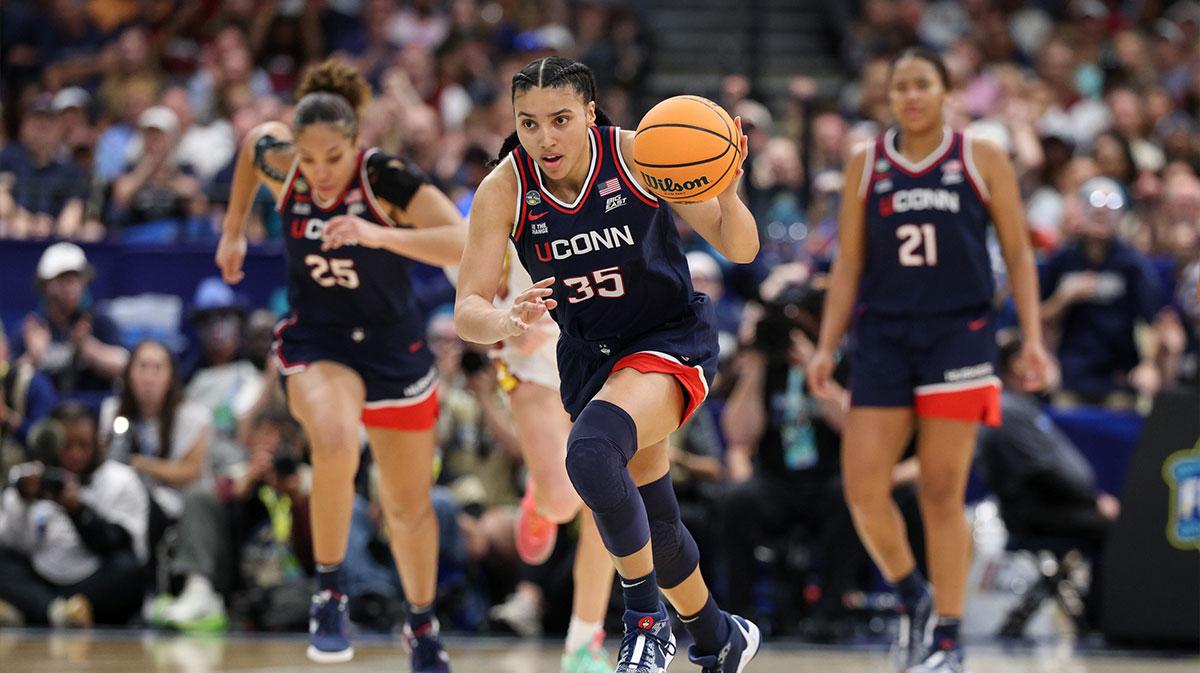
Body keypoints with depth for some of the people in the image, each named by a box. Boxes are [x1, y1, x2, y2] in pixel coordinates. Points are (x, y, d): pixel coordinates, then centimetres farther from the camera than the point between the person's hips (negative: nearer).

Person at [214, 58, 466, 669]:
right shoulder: (280, 164, -14)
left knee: (409, 508, 13)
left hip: (394, 346, 0)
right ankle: (328, 594, -17)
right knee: (335, 442, -34)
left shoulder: (387, 178, -24)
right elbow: (257, 138, 12)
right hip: (316, 341, 0)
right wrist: (234, 229, 16)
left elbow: (467, 244, -34)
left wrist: (380, 234, -46)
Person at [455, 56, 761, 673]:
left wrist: (725, 192, -38)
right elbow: (467, 312, -18)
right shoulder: (504, 191, -15)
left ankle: (646, 619, -15)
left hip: (672, 340, -4)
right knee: (651, 520, 17)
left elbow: (739, 251, -16)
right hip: (589, 357, 4)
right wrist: (508, 320, -41)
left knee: (591, 452, -33)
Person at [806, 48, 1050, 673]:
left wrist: (1033, 336, -7)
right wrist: (826, 346, 1)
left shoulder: (981, 160, 2)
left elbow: (1018, 254, 4)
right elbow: (848, 265, 10)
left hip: (959, 334, -2)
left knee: (942, 493, -5)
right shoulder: (865, 166, 8)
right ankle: (912, 599, 18)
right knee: (863, 488, -7)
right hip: (884, 335, 3)